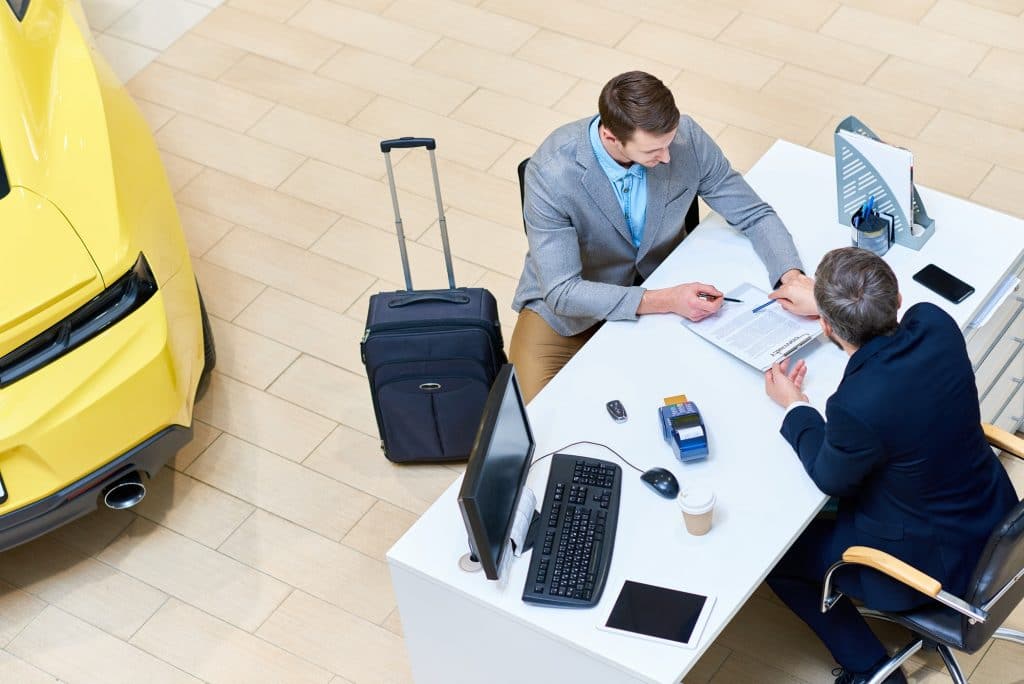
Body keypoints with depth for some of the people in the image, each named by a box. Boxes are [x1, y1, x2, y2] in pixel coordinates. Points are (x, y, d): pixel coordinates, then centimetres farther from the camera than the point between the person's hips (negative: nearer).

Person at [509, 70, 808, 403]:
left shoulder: (687, 138, -20)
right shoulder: (551, 173, -30)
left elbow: (755, 215, -7)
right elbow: (562, 292, -28)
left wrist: (792, 276, -26)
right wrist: (665, 301, -35)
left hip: (661, 283, 3)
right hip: (567, 304, -3)